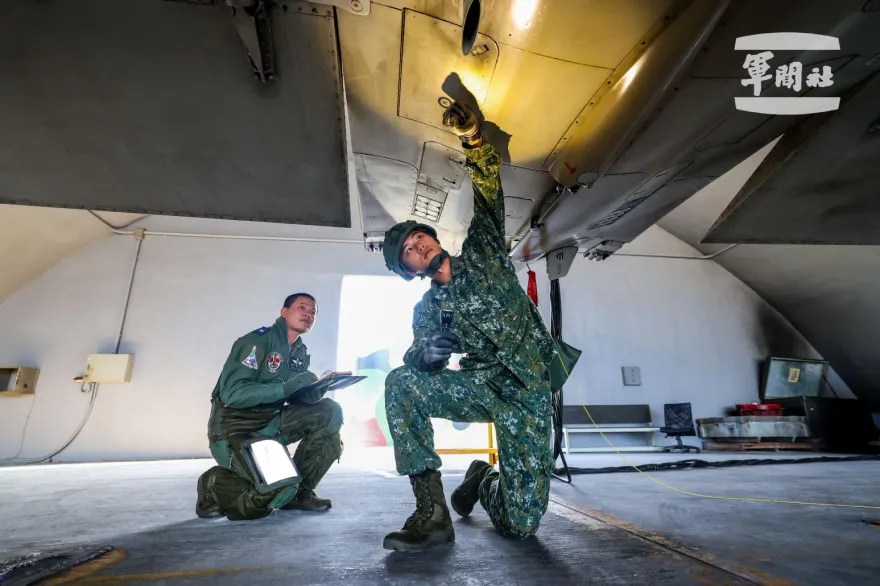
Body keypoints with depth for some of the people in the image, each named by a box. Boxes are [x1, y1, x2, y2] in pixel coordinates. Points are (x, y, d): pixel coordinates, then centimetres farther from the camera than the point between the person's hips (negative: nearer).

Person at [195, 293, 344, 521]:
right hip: (234, 427, -7)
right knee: (278, 488, -25)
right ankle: (215, 486, 6)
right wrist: (286, 387, -32)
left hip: (270, 423, 7)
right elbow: (232, 392, -26)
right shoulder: (257, 340, -16)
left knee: (329, 411, -9)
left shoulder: (301, 353, 7)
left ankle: (299, 491, 1)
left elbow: (297, 397, 4)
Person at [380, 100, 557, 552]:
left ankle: (485, 481, 28)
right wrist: (425, 353, -30)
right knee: (401, 384, -25)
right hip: (481, 385, 2)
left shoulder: (481, 253, 5)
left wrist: (473, 139, -19)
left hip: (527, 391, -1)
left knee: (521, 524, -8)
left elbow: (488, 195, -5)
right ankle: (432, 511, -14)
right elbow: (414, 360, -5)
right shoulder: (427, 309, 7)